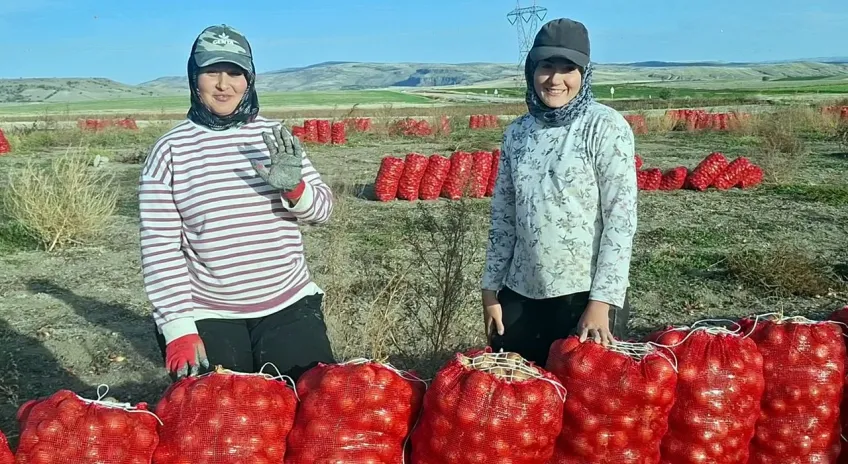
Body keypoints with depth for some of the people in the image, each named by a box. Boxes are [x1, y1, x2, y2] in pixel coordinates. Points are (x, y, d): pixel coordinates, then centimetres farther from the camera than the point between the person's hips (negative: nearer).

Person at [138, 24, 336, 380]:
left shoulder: (274, 137, 2)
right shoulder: (170, 150, -5)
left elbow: (323, 208, 5)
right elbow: (159, 246, -7)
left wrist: (293, 188, -17)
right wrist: (178, 329, -14)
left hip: (289, 307, 3)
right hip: (207, 318, -2)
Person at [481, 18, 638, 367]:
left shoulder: (605, 127, -7)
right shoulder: (517, 132, 6)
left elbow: (621, 218, -11)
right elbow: (503, 217, 10)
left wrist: (602, 301, -15)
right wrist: (491, 289, 8)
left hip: (586, 294, -4)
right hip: (521, 294, 5)